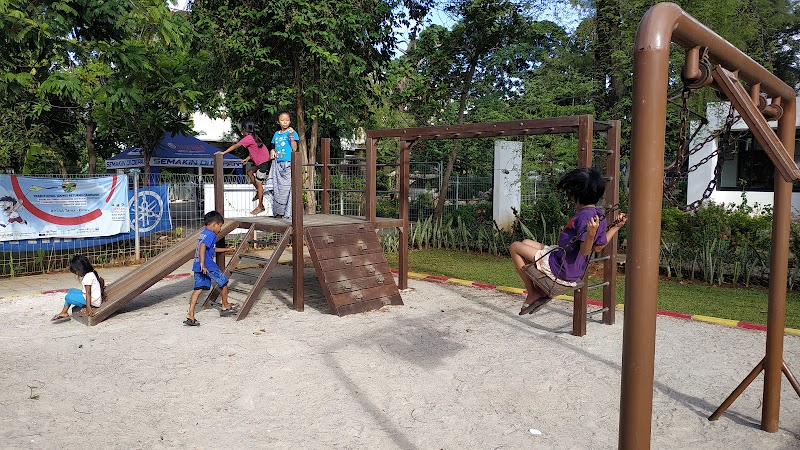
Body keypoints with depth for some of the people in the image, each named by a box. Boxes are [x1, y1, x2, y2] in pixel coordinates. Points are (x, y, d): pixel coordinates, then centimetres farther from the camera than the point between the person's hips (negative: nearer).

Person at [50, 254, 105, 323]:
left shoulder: (87, 277, -18)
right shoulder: (92, 273, 9)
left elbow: (88, 293, -24)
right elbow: (102, 280, 27)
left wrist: (88, 308, -28)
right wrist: (101, 291, 43)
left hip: (93, 301, -10)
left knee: (68, 297, -7)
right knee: (71, 291, 16)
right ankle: (63, 313, 11)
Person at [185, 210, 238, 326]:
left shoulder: (202, 233, 20)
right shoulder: (211, 235, -10)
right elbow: (202, 247, -26)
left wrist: (226, 250, 41)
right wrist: (203, 263, -31)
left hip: (197, 266, 9)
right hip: (208, 265, -9)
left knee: (198, 289, 6)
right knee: (223, 282, 10)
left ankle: (190, 315, -1)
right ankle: (225, 307, 24)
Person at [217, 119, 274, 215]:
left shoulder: (248, 138, -14)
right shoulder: (253, 137, 13)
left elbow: (235, 146, -12)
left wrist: (223, 152, -7)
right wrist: (247, 159, 13)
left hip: (264, 162, -9)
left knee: (258, 183, -2)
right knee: (250, 172, 21)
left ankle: (260, 207, 4)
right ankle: (259, 193, 25)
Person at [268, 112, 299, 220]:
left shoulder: (292, 133, 1)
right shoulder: (276, 134, 16)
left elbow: (294, 149, -7)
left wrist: (291, 136, -17)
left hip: (288, 164, -5)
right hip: (278, 164, 5)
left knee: (288, 187, -8)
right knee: (277, 188, 4)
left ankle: (288, 213, -4)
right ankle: (278, 212, 11)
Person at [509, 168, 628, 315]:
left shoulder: (584, 216, -25)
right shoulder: (598, 215, 3)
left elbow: (584, 251, -26)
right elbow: (598, 247, 9)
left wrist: (591, 234, -44)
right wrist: (616, 227, 13)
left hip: (561, 269, -10)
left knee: (515, 247, -2)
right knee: (526, 242, 22)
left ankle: (533, 293, 5)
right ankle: (541, 290, 13)